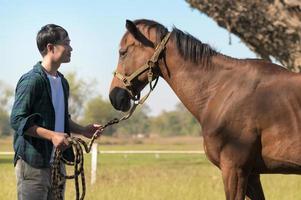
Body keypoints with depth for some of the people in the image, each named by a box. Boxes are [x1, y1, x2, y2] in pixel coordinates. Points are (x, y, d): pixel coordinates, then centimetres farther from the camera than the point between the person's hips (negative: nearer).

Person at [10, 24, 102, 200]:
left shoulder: (62, 82, 15)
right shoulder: (32, 80, -13)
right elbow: (17, 120, -18)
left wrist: (83, 130, 11)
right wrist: (52, 135, -25)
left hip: (57, 162, 9)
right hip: (33, 163, -9)